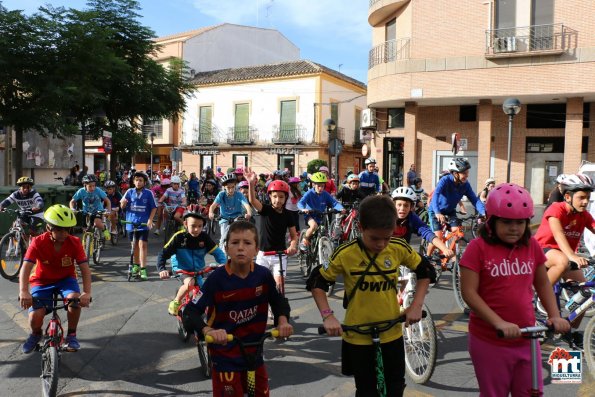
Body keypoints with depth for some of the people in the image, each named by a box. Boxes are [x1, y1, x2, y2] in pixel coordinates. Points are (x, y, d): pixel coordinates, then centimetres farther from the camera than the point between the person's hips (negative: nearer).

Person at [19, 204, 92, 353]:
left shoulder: (74, 243, -18)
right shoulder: (38, 243, -20)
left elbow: (85, 269, -21)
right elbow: (26, 268, -28)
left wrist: (87, 293, -36)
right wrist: (23, 291, -44)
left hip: (66, 279, 0)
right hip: (42, 281, 0)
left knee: (75, 299, -33)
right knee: (35, 317, -21)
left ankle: (71, 335, -7)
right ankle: (36, 334, 18)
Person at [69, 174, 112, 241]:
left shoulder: (98, 191, -19)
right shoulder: (81, 191, -16)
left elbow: (107, 201, -12)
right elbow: (72, 202, -5)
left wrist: (108, 211, -27)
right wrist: (72, 209, -24)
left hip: (98, 211, -2)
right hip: (86, 213, 2)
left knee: (97, 223, -30)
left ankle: (104, 229, 0)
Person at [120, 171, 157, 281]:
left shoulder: (148, 193, -5)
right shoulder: (130, 192, 1)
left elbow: (154, 208, -1)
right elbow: (122, 207, 3)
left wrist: (150, 220, -12)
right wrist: (123, 203, -20)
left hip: (144, 223, -3)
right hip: (131, 222, 3)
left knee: (142, 245, -9)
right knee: (134, 245, 15)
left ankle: (143, 269, -6)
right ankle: (136, 265, 31)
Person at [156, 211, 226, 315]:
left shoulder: (204, 237, -13)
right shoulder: (179, 237, -19)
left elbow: (217, 252, -10)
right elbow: (163, 254, -18)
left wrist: (223, 263, -29)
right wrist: (162, 269, -33)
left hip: (198, 271, 3)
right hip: (181, 269, -3)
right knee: (190, 283, -33)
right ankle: (175, 303, -9)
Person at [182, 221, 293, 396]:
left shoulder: (263, 275, -9)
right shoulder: (217, 278, -18)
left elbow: (278, 300, 8)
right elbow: (191, 312, -17)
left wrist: (283, 321, -10)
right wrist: (209, 331, -33)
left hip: (254, 354, 4)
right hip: (225, 357, -3)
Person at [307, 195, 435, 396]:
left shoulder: (399, 248, -10)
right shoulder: (346, 254, -17)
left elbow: (426, 271, 5)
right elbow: (316, 282, -6)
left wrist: (416, 306, -3)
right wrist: (327, 316, -15)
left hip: (392, 335, 2)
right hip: (358, 338, -2)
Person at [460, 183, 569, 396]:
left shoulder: (532, 246, 1)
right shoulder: (478, 247, -12)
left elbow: (542, 284, 12)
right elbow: (469, 293, -16)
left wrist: (555, 315, -1)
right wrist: (499, 323, -23)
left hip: (527, 339, 4)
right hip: (490, 341, -4)